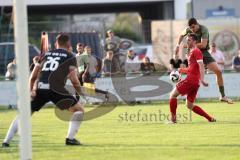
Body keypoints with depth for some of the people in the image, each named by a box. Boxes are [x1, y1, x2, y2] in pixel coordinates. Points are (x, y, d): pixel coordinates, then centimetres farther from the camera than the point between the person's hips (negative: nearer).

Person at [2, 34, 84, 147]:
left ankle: (6, 141, 8)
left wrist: (31, 91, 32)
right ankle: (70, 138, 0)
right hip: (55, 88, -4)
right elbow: (73, 79, 0)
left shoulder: (46, 54, 25)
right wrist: (80, 92, 14)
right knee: (79, 109, 12)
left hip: (39, 88, 4)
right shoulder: (70, 57, 12)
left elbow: (33, 76, 21)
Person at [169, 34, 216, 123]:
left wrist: (202, 79, -29)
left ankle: (173, 119, -2)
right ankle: (210, 118, 6)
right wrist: (182, 70, 24)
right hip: (195, 82, 10)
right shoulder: (191, 52, 24)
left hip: (191, 79, -10)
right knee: (190, 105, 11)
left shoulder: (196, 51, -6)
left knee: (173, 94, -2)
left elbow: (201, 66, -18)